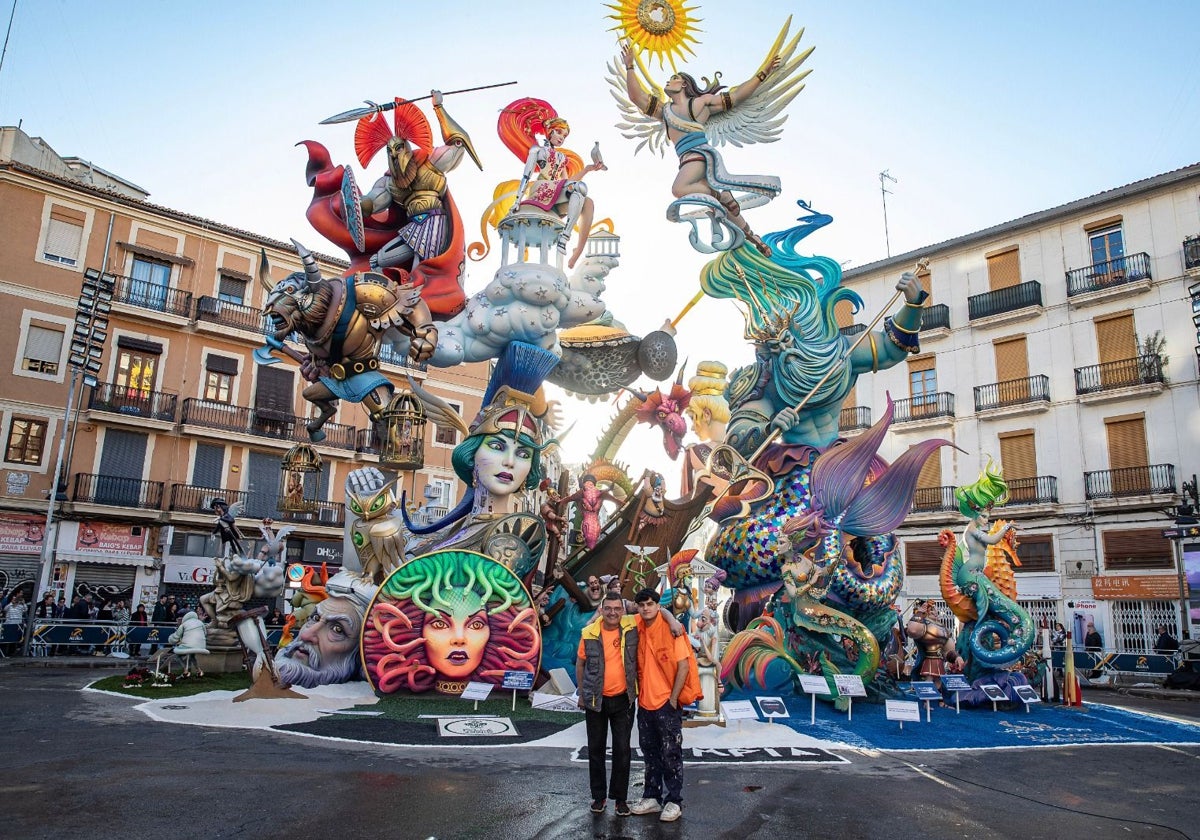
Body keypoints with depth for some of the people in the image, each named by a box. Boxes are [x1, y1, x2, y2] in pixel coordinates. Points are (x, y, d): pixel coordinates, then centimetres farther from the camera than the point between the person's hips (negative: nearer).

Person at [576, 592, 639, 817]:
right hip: (595, 701, 0)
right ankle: (598, 796, 26)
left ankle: (620, 797, 20)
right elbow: (580, 663, 4)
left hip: (623, 699, 0)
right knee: (596, 749, 11)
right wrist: (581, 693, 6)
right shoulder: (589, 633, -9)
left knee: (622, 749, 5)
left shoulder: (632, 626, -10)